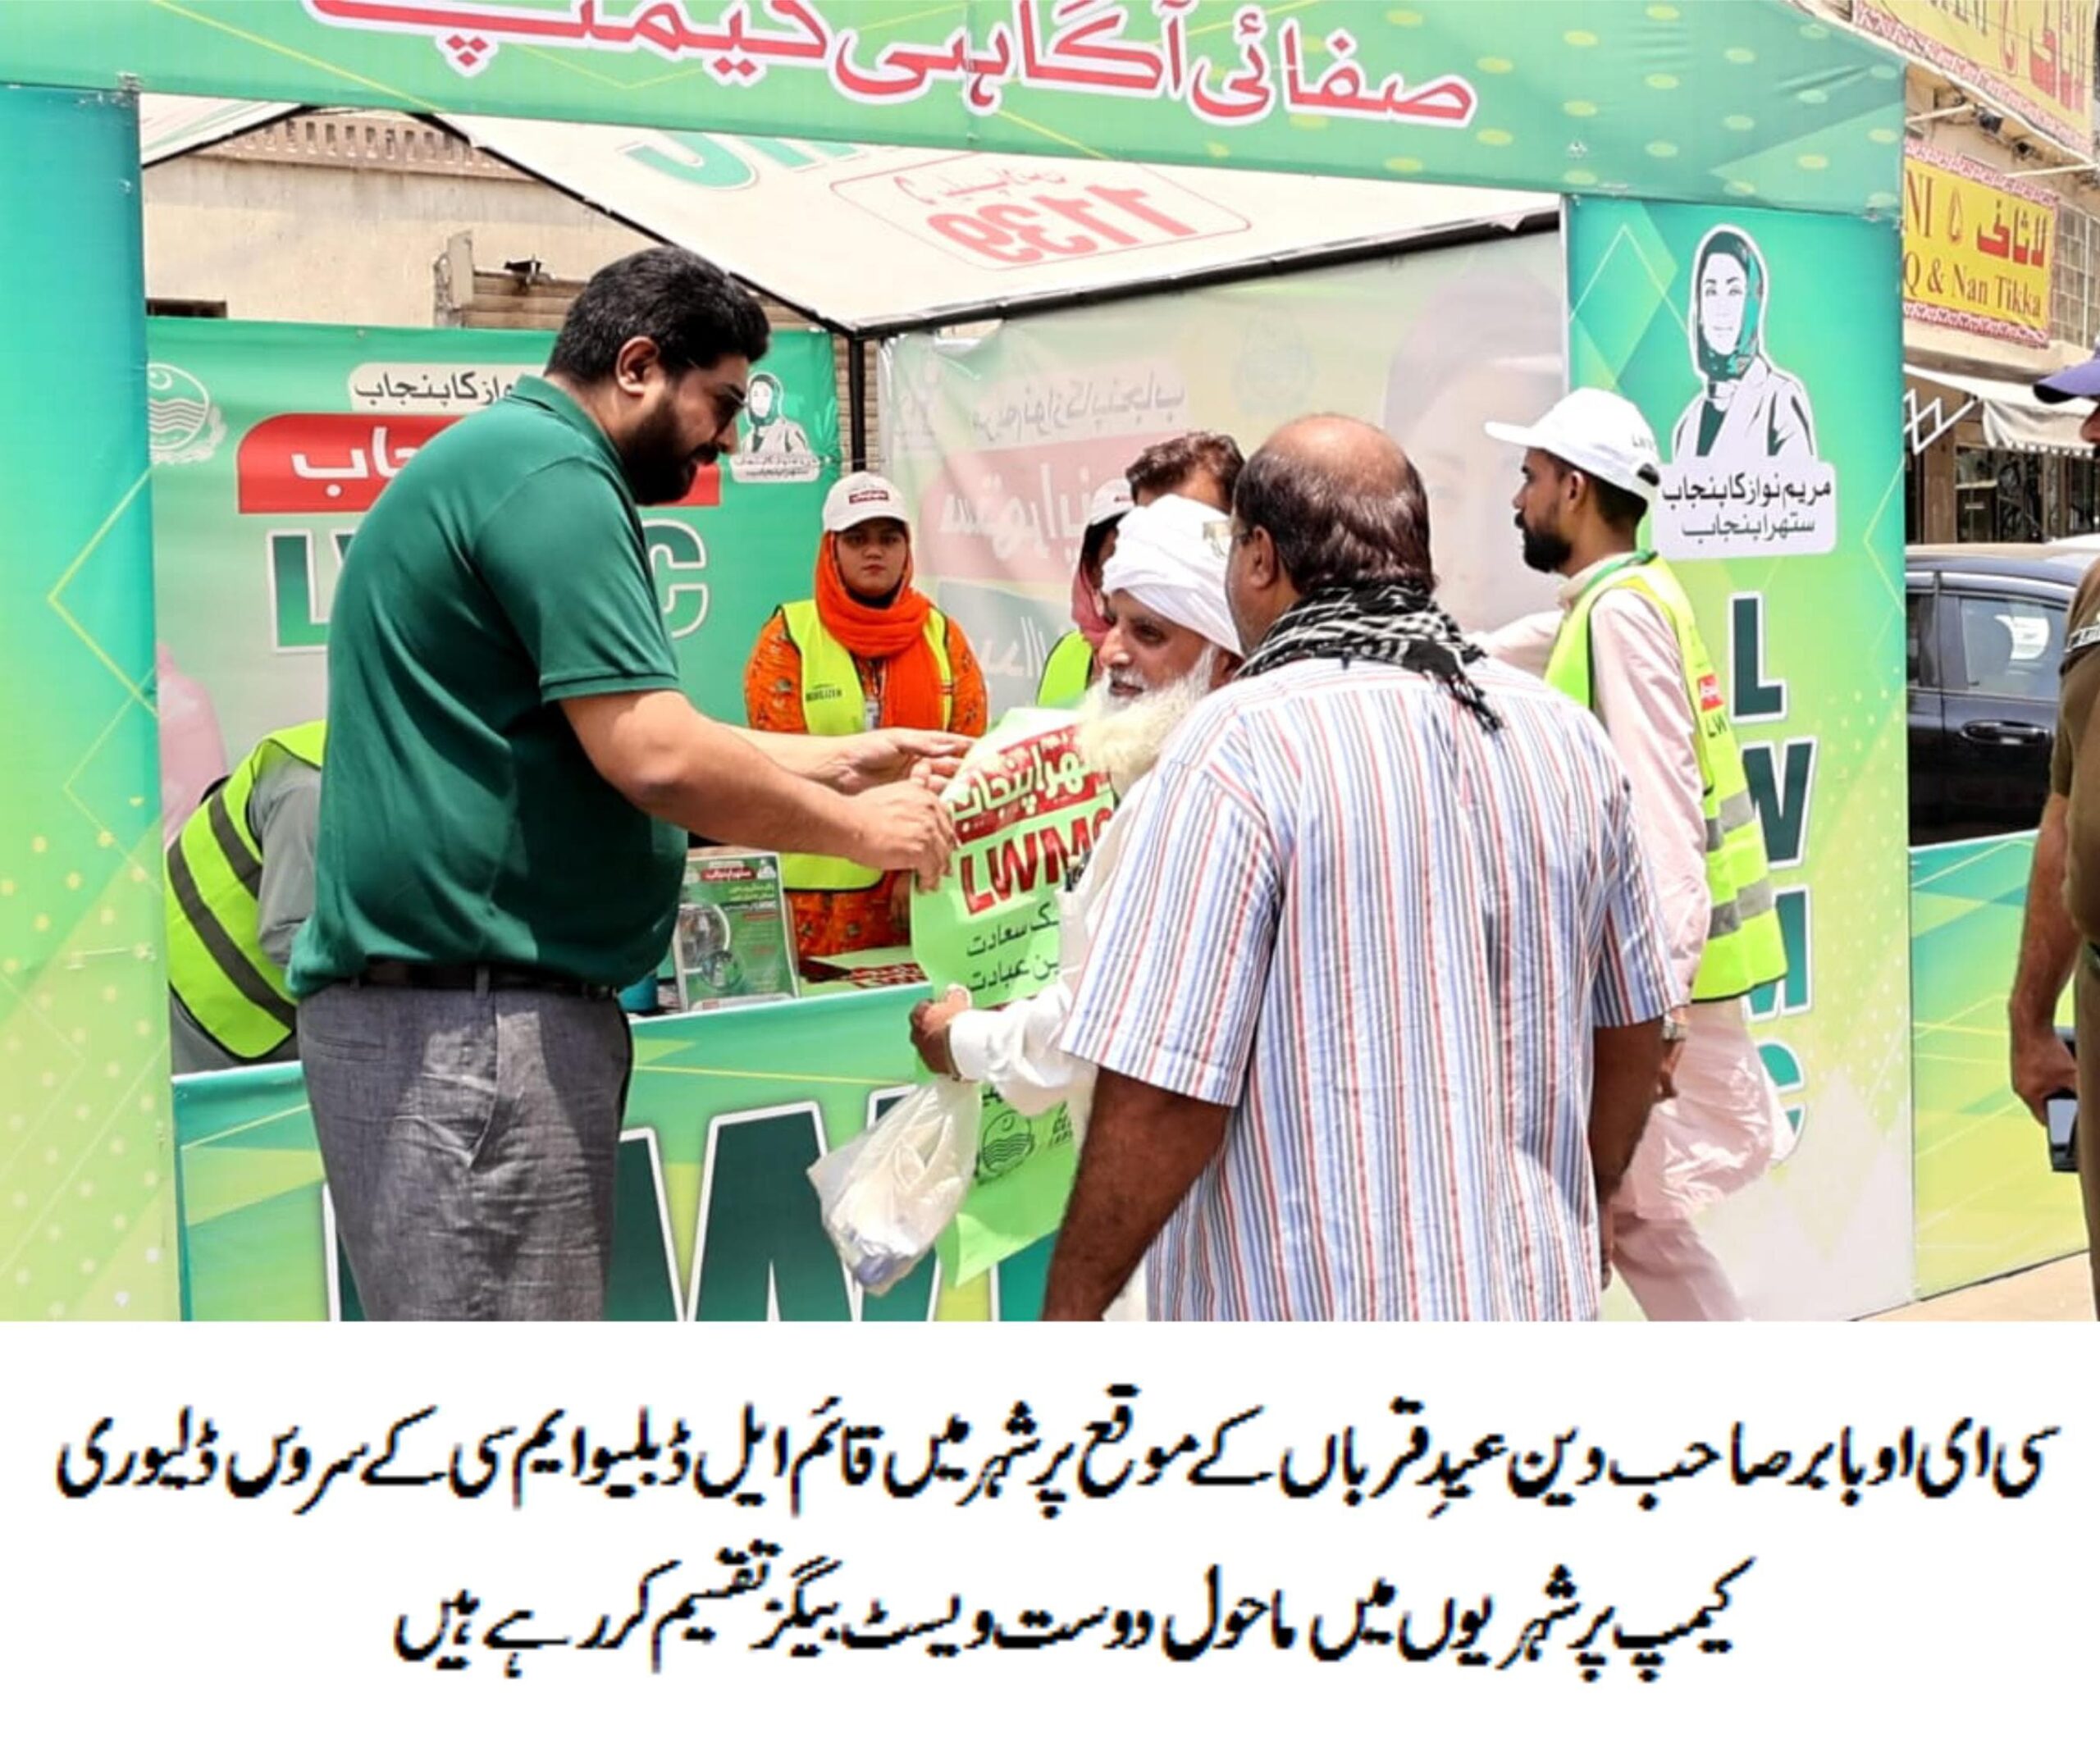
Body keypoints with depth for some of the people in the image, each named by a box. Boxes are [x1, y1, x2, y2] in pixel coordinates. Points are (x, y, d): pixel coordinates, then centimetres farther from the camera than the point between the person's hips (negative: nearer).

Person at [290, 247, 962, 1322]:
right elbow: (653, 756, -20)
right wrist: (855, 828, -6)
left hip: (464, 1008, 11)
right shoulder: (551, 471, -12)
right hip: (471, 1022, -11)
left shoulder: (500, 458, 21)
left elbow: (616, 740, 27)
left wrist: (837, 760, 23)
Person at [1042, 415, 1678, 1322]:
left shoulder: (1240, 745, -15)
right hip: (1539, 1293, 6)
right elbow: (1633, 1034, 13)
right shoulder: (1568, 736, 4)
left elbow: (1165, 1094, -18)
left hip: (1309, 1304, -6)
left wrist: (1070, 1304, -6)